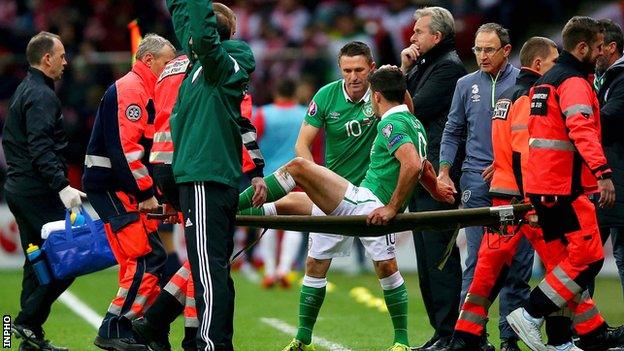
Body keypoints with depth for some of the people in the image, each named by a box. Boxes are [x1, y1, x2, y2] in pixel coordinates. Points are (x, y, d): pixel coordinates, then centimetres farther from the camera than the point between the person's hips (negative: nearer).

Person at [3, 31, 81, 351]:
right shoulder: (41, 96, -13)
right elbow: (40, 149, -24)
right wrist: (62, 186, -30)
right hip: (37, 192, -10)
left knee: (37, 262, 12)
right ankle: (29, 321, -11)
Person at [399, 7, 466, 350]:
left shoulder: (449, 67, -10)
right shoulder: (425, 65, 20)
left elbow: (415, 110, -15)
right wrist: (404, 70, 6)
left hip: (437, 177, -10)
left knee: (439, 255, -10)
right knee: (428, 257, 11)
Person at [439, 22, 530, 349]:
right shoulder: (466, 84, 10)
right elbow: (452, 132, 16)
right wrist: (444, 172, 5)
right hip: (477, 181, 1)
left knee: (517, 260, 1)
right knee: (477, 260, -3)